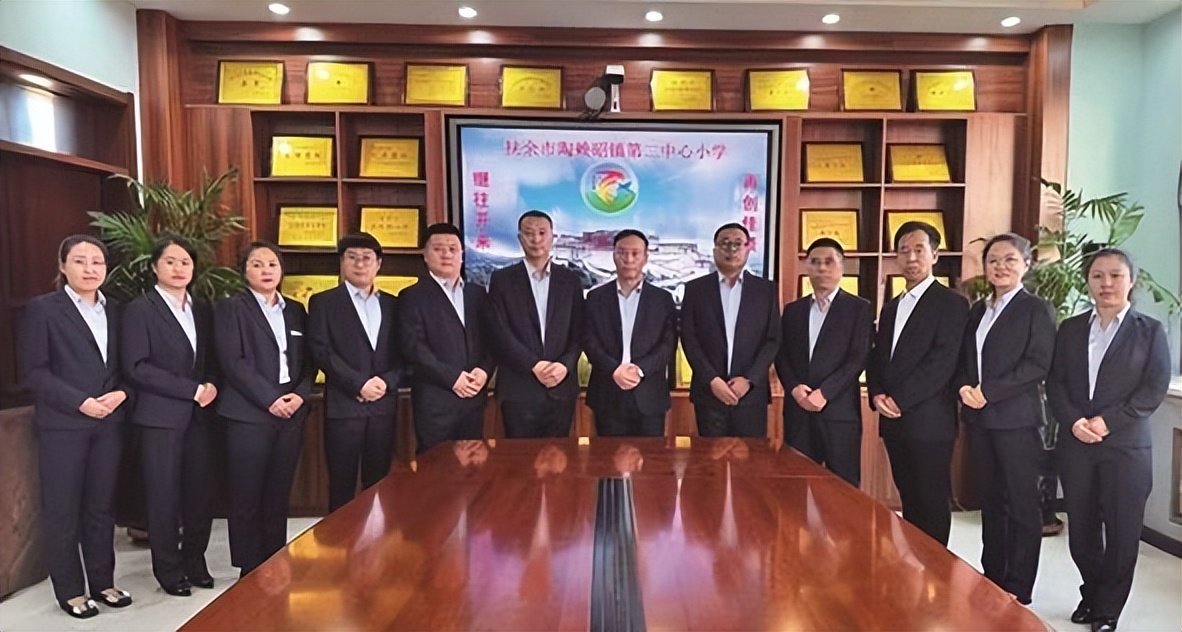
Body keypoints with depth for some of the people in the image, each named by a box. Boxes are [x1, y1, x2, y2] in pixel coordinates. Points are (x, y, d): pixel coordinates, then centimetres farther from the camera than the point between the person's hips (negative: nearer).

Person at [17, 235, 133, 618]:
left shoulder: (114, 311, 11)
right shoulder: (42, 308, -2)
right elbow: (34, 372, -8)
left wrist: (121, 393, -8)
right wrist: (81, 402, -16)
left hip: (108, 423, 4)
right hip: (62, 424, -4)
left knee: (100, 506, 11)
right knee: (62, 509, 4)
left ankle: (102, 582, 22)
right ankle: (70, 591, 17)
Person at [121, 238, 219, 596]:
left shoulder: (203, 310, 12)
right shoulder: (140, 309, -4)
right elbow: (135, 367, -12)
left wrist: (212, 385, -5)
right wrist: (191, 389, -16)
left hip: (199, 415, 5)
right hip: (160, 416, -4)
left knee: (202, 492, 8)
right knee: (165, 496, 5)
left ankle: (195, 562, 25)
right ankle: (169, 569, 20)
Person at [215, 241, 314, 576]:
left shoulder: (296, 310, 15)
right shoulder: (231, 308, 1)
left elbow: (308, 361, 13)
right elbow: (233, 361, -9)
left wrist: (300, 394, -5)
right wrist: (270, 399, -15)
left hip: (291, 414, 4)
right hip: (249, 414, -4)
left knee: (278, 496, 9)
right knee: (247, 498, 1)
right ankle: (250, 571, 13)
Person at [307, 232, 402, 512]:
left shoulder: (392, 304, 14)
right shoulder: (323, 302, 5)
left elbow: (402, 353, 9)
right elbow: (321, 350, -6)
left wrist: (387, 381, -9)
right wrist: (359, 383, -14)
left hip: (384, 405, 3)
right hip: (343, 405, -3)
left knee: (378, 486, 8)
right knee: (342, 486, 3)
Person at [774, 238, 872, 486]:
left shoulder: (859, 308, 3)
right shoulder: (792, 310, 15)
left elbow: (859, 358, -7)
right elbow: (781, 356, 9)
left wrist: (824, 393, -16)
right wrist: (794, 388, -9)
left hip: (839, 410, -3)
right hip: (797, 410, 4)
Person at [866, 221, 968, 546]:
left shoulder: (951, 303, -4)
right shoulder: (890, 307, 18)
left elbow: (943, 361, -14)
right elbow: (876, 358, 16)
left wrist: (899, 399, -16)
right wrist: (877, 395, -2)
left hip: (929, 420, -6)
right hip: (893, 420, 7)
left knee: (931, 504, 1)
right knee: (909, 500, 14)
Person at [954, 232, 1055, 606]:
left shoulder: (1037, 309, -4)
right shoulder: (977, 310, 14)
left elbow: (1038, 365, -13)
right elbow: (963, 358, 14)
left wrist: (988, 391, -18)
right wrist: (964, 387, -6)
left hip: (1016, 419, -6)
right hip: (979, 419, 6)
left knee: (1022, 505, 3)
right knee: (991, 501, 14)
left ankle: (1018, 589, 13)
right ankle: (992, 578, 25)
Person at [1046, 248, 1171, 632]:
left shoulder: (1150, 331, 3)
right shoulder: (1070, 329, 11)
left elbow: (1155, 388, -6)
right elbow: (1054, 383, 6)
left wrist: (1107, 421, -16)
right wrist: (1074, 421, -11)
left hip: (1126, 446, -2)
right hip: (1075, 445, 3)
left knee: (1121, 532, 4)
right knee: (1081, 529, 9)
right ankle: (1092, 595, 30)